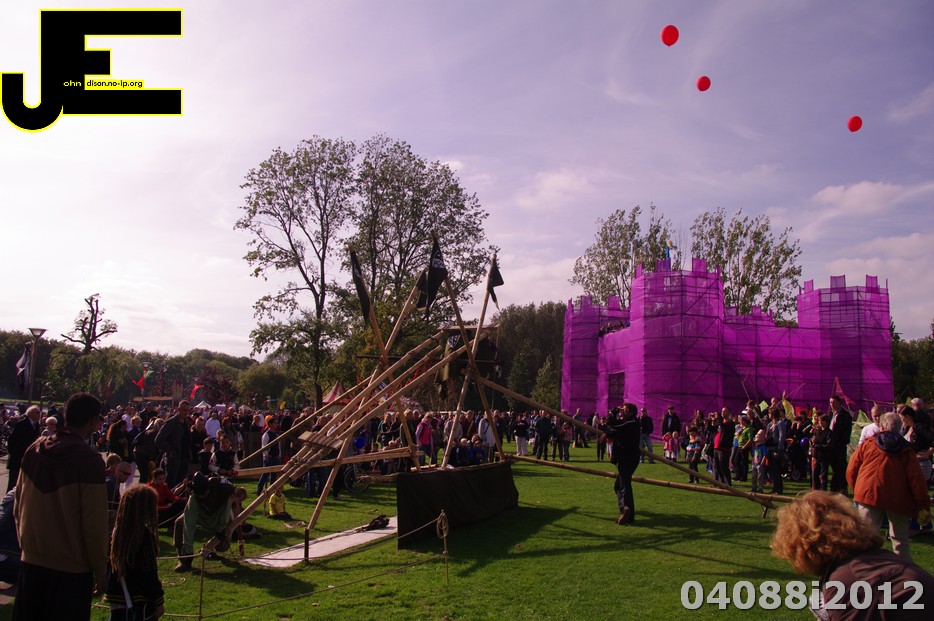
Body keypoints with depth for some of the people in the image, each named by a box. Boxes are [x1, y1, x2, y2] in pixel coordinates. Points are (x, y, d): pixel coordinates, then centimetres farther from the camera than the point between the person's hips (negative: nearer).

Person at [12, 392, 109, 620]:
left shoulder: (34, 450, 0)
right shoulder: (89, 460, -19)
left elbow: (18, 506, 11)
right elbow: (94, 522, -16)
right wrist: (100, 571, -7)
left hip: (32, 560, 5)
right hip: (72, 567, -5)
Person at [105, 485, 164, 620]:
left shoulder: (117, 532, 1)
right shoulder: (144, 534, -19)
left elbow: (111, 566, 10)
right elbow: (149, 573, -17)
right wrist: (158, 602, -9)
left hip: (117, 601, 7)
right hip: (139, 603, -7)